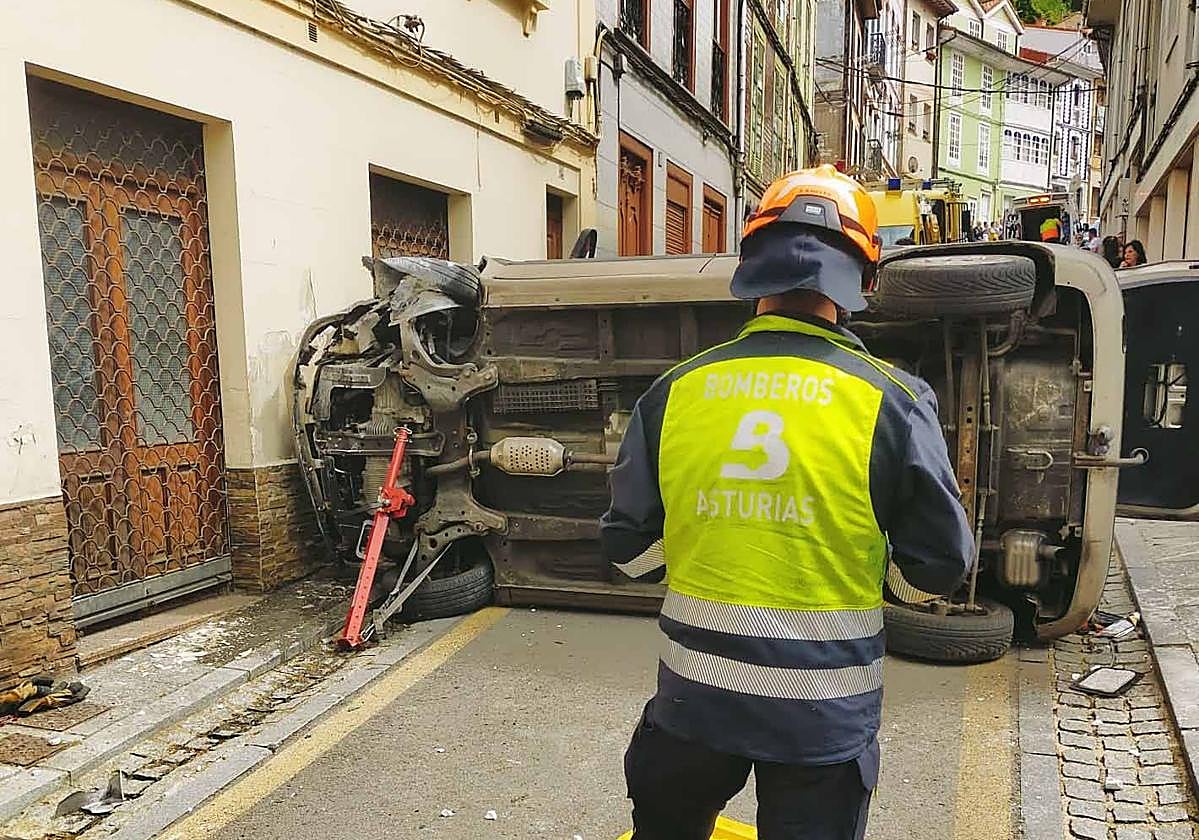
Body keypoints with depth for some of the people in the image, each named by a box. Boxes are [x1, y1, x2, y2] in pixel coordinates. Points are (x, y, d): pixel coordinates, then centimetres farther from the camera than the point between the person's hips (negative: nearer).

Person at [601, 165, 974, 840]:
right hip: (826, 710, -1)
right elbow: (943, 563, -5)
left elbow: (632, 550, -1)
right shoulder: (892, 400, -14)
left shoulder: (677, 390, -8)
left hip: (696, 692, 2)